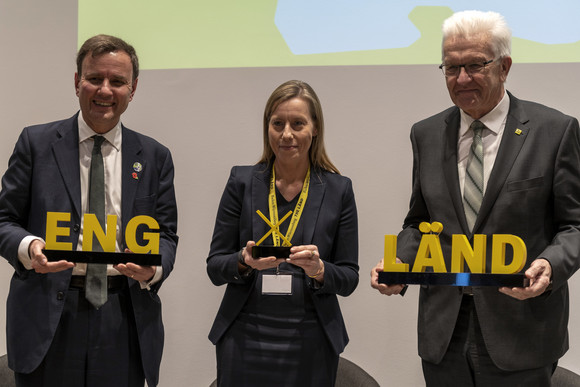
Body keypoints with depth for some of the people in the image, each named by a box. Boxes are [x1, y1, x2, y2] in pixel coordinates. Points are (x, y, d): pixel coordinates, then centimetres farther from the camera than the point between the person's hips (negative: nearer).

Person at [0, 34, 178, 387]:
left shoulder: (154, 156, 9)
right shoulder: (37, 143, 5)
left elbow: (166, 235, 8)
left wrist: (154, 268, -14)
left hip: (124, 318, 2)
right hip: (48, 316, -1)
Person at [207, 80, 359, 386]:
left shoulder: (338, 190, 1)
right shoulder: (242, 182, 1)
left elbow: (349, 280, 3)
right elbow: (214, 267, 2)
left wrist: (319, 269, -16)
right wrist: (245, 262, -17)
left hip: (309, 347, 0)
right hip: (244, 341, 0)